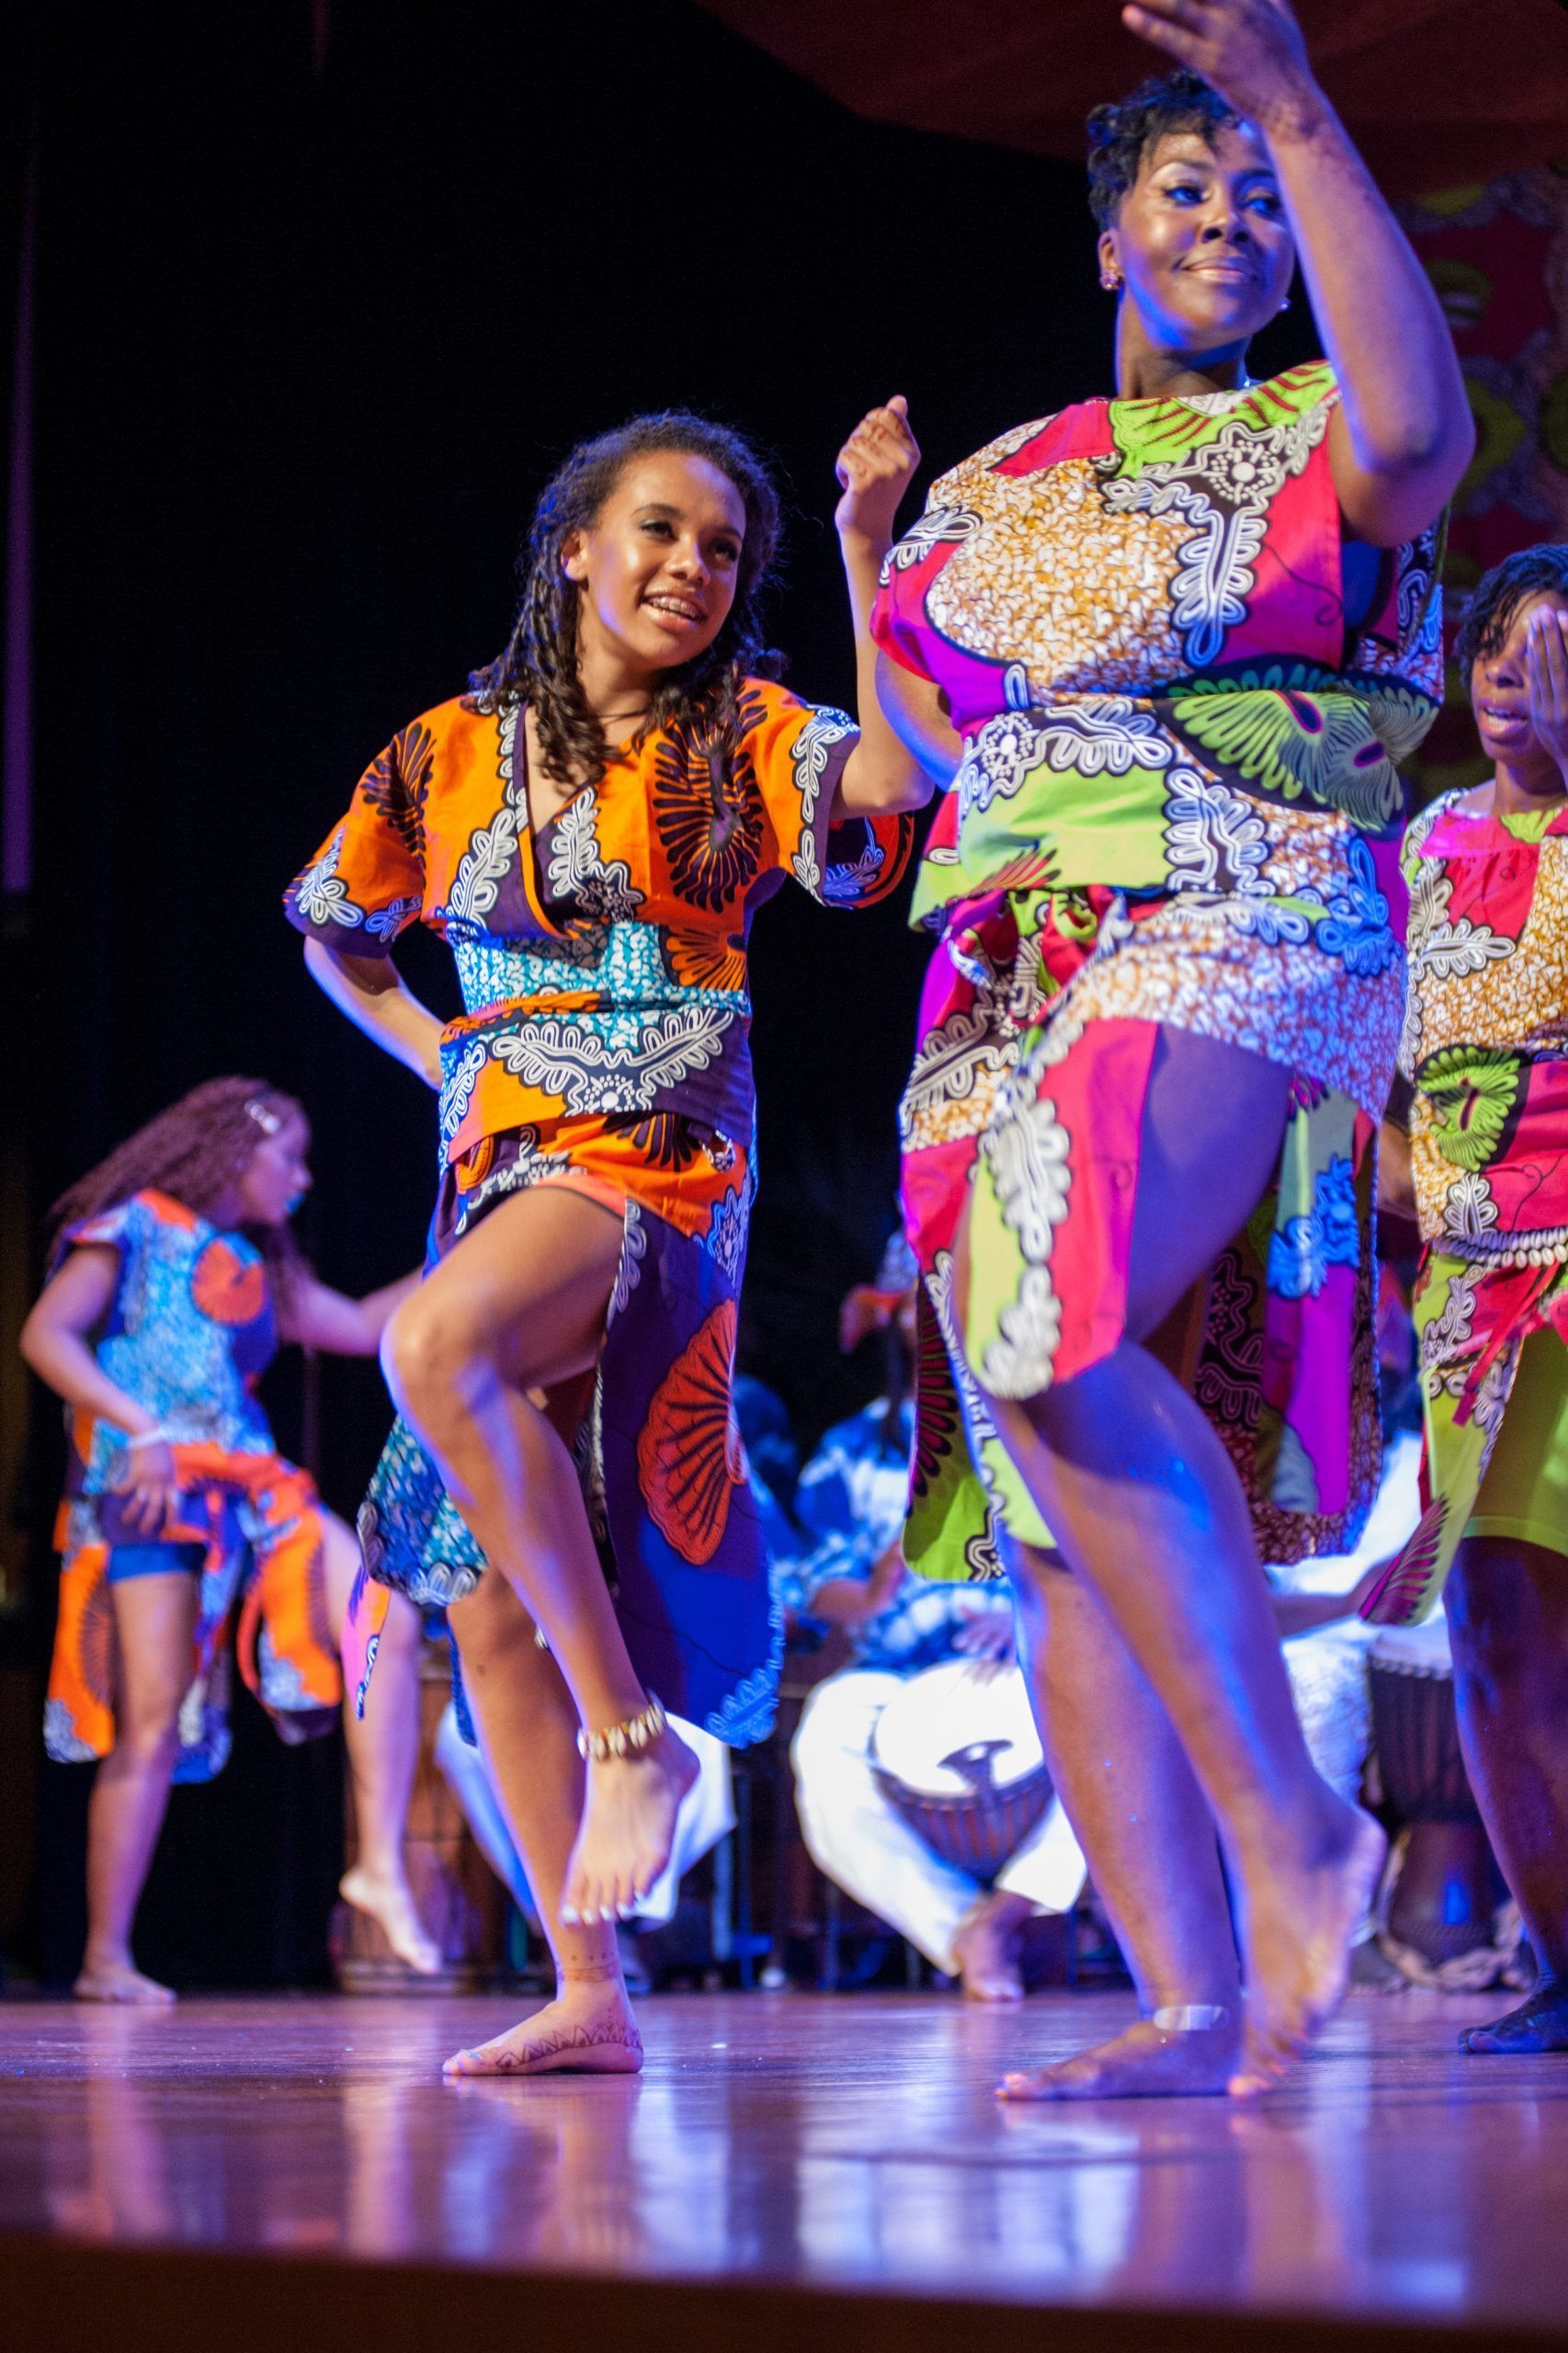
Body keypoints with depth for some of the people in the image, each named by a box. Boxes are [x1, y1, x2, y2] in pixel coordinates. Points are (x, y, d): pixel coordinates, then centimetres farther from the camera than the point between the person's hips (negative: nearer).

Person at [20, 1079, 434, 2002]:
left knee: (389, 1624, -12)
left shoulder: (255, 1265, 21)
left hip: (249, 1488, 7)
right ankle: (106, 1956, -2)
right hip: (148, 1495, -7)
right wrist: (142, 1431, -20)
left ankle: (382, 1865, -12)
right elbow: (45, 1335, -9)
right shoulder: (134, 1228, 1)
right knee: (155, 1724, -11)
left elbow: (358, 1326, 28)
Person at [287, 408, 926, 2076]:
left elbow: (898, 780, -19)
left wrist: (867, 545, -19)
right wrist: (438, 1056, 12)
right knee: (489, 1610, 0)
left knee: (437, 1345, -36)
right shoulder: (455, 751, 13)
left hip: (660, 1158, -5)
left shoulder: (740, 737, 3)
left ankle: (633, 1726, -26)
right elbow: (334, 937, 27)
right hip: (497, 1167, 6)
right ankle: (586, 1994, 6)